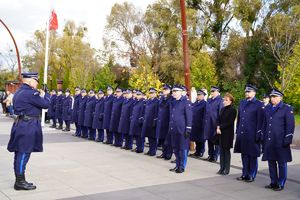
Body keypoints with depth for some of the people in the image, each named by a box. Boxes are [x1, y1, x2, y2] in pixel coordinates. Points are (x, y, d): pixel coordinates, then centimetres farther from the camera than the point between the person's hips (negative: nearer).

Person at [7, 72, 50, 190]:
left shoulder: (19, 92, 15)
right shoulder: (30, 93, -16)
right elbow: (46, 104, -13)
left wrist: (40, 96, 5)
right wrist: (45, 94, 4)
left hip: (20, 125, 10)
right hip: (28, 127, -10)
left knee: (20, 154, 13)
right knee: (24, 153, -4)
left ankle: (19, 180, 22)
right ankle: (20, 182, 2)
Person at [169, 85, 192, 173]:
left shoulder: (186, 101, -8)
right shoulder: (173, 102, 14)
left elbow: (189, 115, -11)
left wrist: (188, 129, -15)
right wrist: (170, 128, 17)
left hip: (182, 129, -7)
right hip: (174, 129, 7)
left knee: (183, 148, 1)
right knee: (175, 148, 13)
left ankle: (182, 167, 10)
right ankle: (178, 165, 24)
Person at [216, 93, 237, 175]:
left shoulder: (233, 110, -8)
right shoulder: (222, 109, 13)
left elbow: (229, 122, -14)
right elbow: (219, 120, 12)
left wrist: (220, 127, -15)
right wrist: (218, 128, -6)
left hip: (228, 133, -6)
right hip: (221, 132, 6)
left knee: (226, 150, 0)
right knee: (221, 150, 8)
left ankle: (227, 169, 9)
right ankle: (222, 168, 15)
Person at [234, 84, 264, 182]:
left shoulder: (259, 104, -7)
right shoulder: (242, 103, 11)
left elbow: (260, 121, -9)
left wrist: (258, 135, -12)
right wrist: (237, 132, 12)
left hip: (252, 135, -6)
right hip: (242, 134, 6)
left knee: (252, 156, 5)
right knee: (244, 155, 14)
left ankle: (251, 175, 16)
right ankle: (245, 174, 25)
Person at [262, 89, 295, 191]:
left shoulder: (287, 109, -5)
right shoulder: (267, 108, 12)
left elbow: (290, 125, -7)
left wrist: (287, 140, -12)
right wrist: (264, 138, 14)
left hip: (280, 142, -6)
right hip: (269, 142, 6)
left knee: (281, 163, 4)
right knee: (271, 162, 12)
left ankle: (281, 184, 14)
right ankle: (273, 182, 24)